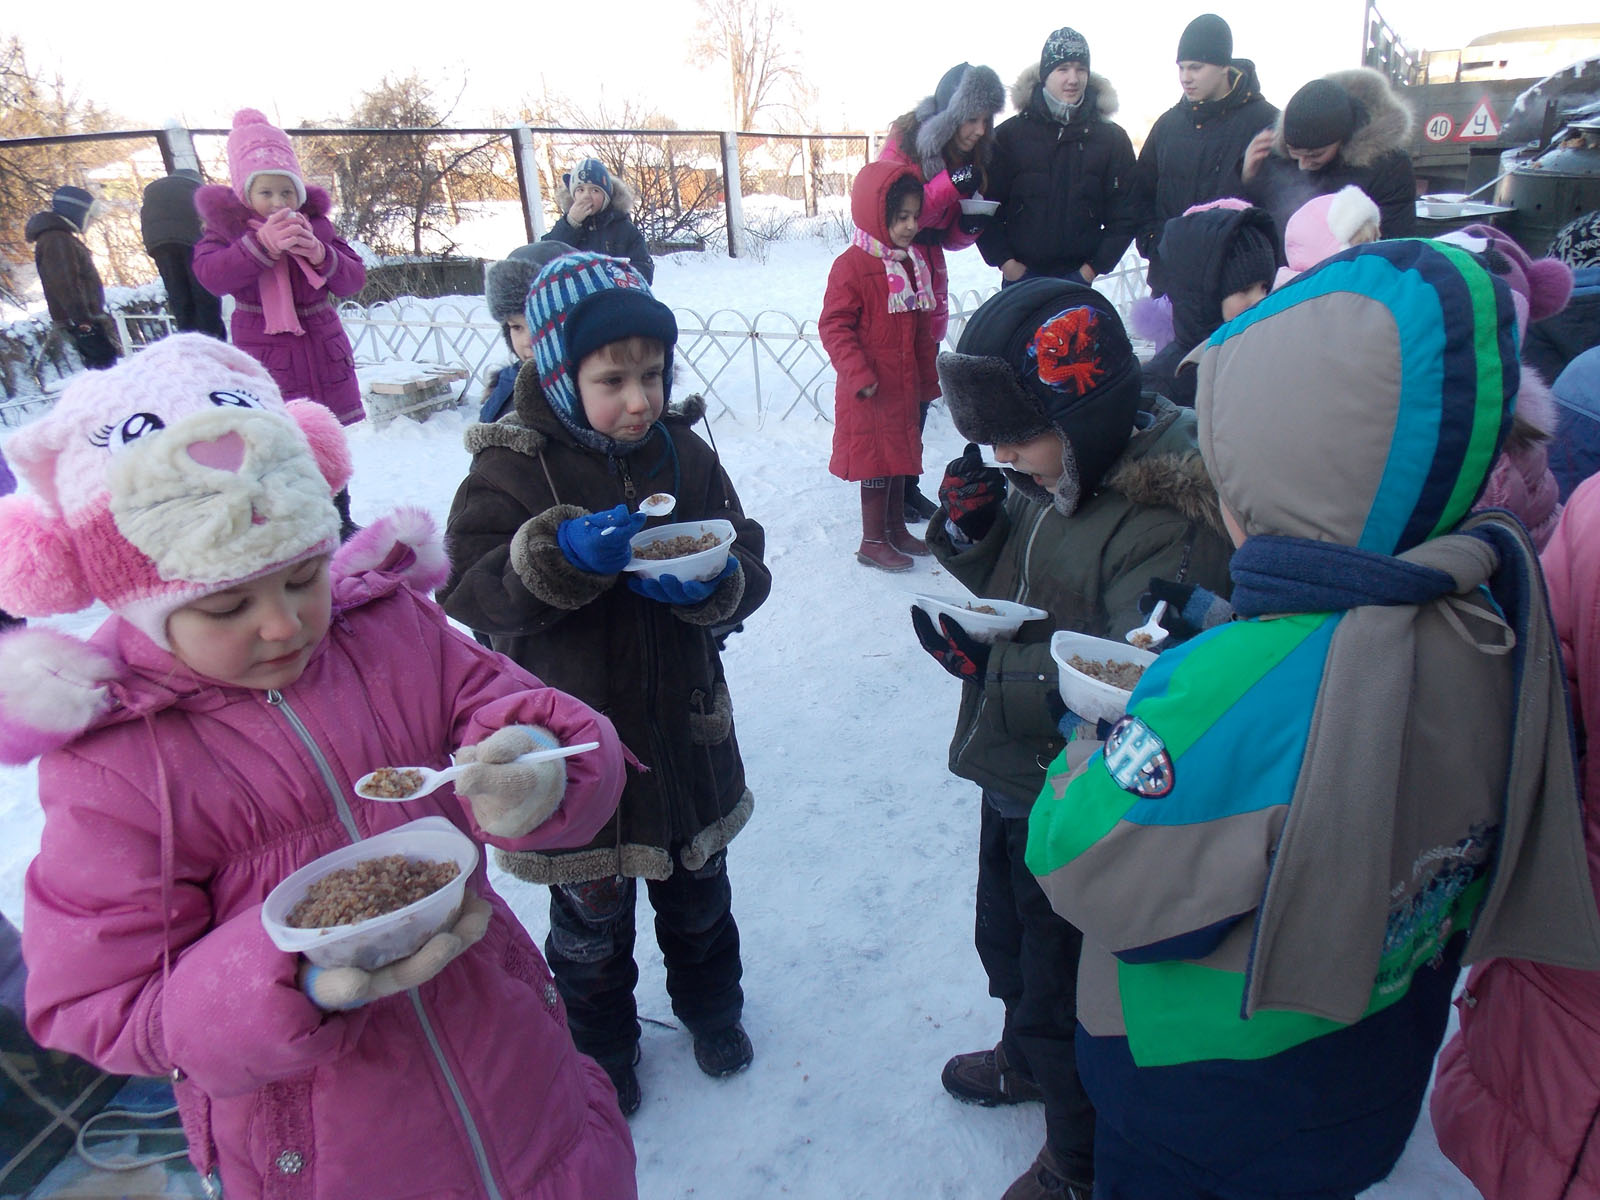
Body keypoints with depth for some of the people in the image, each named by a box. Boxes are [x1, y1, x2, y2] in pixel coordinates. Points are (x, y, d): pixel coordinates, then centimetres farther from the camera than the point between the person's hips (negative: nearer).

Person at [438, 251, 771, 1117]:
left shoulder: (683, 452, -1)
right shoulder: (510, 468, -13)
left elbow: (748, 567, 1)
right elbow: (467, 592, -17)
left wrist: (713, 583, -23)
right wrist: (560, 553, -33)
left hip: (683, 728, 4)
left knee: (697, 892, 24)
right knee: (590, 914, 16)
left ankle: (710, 1006, 51)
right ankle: (601, 1045, 43)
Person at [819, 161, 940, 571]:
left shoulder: (915, 262, 10)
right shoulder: (852, 265, -15)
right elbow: (834, 324, -16)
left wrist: (929, 378, 18)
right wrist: (857, 372, -22)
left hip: (904, 384, 8)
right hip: (869, 389, -8)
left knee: (900, 456, 16)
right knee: (876, 460, -1)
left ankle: (896, 529, 30)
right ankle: (872, 541, 11)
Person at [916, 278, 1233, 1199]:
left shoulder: (1164, 526, -29)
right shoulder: (1046, 481, -3)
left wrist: (998, 666, -34)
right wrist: (971, 528, -9)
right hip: (1018, 780, 9)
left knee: (1066, 991, 14)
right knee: (1008, 941, 31)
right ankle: (1028, 1058, 61)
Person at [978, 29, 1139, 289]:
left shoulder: (1112, 138, 6)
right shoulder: (1010, 134, 2)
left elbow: (1125, 213, 6)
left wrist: (1097, 265, -2)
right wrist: (1003, 259, -6)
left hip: (1079, 276, 1)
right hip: (1020, 275, -1)